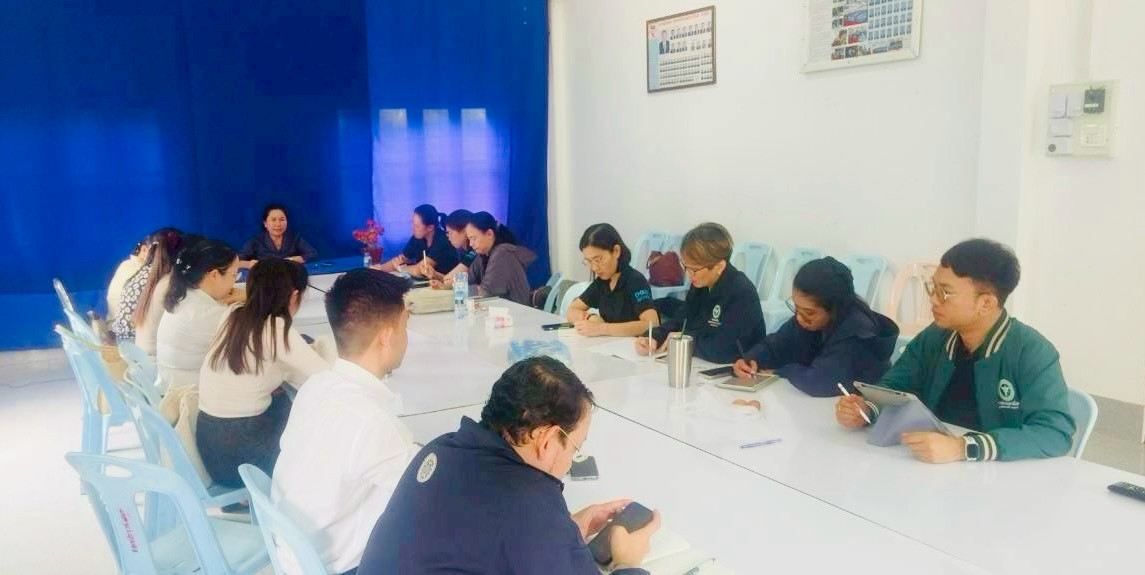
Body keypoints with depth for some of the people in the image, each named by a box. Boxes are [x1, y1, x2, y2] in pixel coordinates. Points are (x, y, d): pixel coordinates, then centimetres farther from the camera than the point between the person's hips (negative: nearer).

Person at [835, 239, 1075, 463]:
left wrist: (963, 448, -34)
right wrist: (866, 410, -13)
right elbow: (892, 388, 10)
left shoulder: (1031, 353, -13)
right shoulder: (934, 337, 2)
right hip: (932, 471, 3)